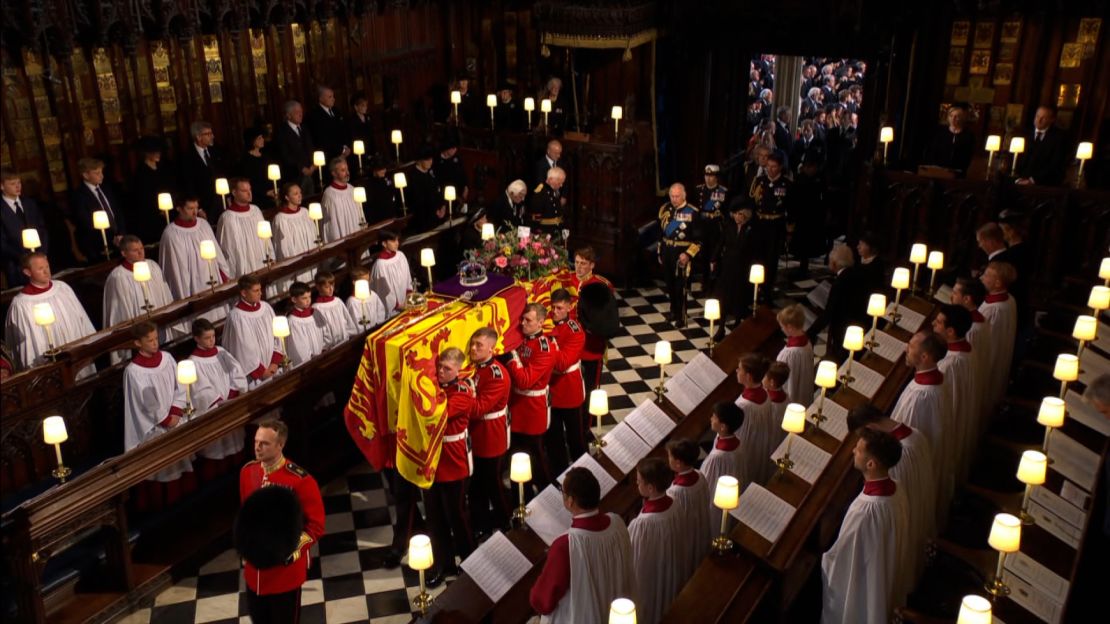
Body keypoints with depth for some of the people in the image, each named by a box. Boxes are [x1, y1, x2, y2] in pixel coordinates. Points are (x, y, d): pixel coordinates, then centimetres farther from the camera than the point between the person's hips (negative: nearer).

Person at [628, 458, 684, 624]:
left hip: (648, 579, -6)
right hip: (670, 574, 6)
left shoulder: (643, 523, -37)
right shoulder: (674, 506, -16)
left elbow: (635, 560, -24)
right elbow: (681, 544, 0)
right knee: (665, 609, 29)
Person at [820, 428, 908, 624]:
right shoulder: (895, 491, -13)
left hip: (857, 588, -7)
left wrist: (819, 560, -4)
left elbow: (840, 557, -24)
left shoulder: (865, 510, -40)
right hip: (882, 579, 7)